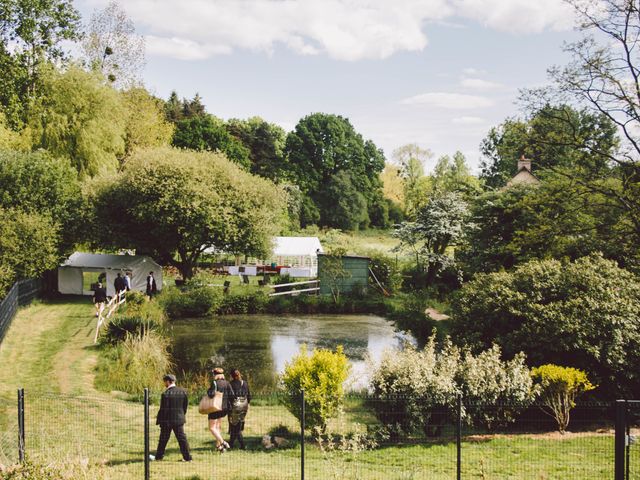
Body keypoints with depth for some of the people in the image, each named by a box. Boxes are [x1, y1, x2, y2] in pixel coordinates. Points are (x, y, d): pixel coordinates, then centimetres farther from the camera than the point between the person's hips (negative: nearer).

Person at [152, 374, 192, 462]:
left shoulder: (165, 394, -16)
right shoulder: (183, 391, 1)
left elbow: (163, 409, -15)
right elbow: (185, 406, 8)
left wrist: (159, 420, -7)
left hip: (167, 420, -4)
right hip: (179, 419, 5)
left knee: (163, 439, 9)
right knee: (182, 438, 7)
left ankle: (159, 456, 22)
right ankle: (187, 457, 4)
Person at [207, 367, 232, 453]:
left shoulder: (214, 383, -14)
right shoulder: (226, 383, 3)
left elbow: (211, 394, -25)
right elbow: (231, 395, -2)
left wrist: (208, 391, -4)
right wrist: (227, 402, 13)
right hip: (224, 407, 7)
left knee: (212, 427, -2)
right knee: (218, 426, 22)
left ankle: (223, 443, -17)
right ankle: (218, 445, 25)